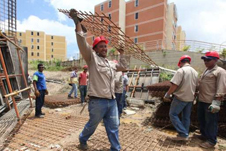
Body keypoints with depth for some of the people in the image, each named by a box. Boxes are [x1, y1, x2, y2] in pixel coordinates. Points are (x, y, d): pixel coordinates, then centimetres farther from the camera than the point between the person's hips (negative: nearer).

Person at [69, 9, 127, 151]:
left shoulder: (110, 63, 17)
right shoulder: (92, 58, -3)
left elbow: (123, 66, 31)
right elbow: (82, 42, -15)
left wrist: (122, 53, 30)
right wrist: (77, 22, -17)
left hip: (112, 101, 6)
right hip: (98, 101, -6)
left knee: (114, 126, 13)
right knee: (92, 125, 16)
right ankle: (82, 139, 46)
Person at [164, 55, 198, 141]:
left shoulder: (181, 70, -15)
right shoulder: (195, 72, 8)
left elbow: (174, 85, -22)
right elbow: (196, 86, 15)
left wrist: (167, 94, -11)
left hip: (180, 97, -8)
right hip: (190, 98, 8)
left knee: (173, 114, 3)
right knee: (186, 117, 15)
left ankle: (183, 134, 3)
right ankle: (185, 135, 25)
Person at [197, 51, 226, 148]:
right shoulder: (206, 71, 17)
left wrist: (216, 102, -22)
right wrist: (197, 96, 21)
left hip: (211, 102, -8)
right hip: (201, 100, 9)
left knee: (211, 122, 3)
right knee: (201, 119, 19)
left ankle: (211, 141, 17)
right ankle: (204, 135, 36)